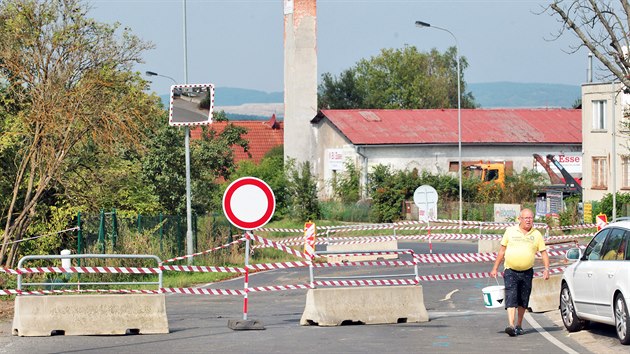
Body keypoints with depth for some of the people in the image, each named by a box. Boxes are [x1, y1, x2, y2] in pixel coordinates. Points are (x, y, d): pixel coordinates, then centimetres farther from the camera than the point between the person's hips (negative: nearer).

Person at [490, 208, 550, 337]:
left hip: (527, 272, 2)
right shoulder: (510, 231, 3)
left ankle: (519, 325, 23)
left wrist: (546, 269, -8)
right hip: (510, 271, -2)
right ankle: (511, 325, -24)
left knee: (523, 300, 9)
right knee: (511, 298, -14)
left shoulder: (536, 234, 5)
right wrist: (495, 268, 7)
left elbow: (544, 252, 6)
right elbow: (502, 250, 8)